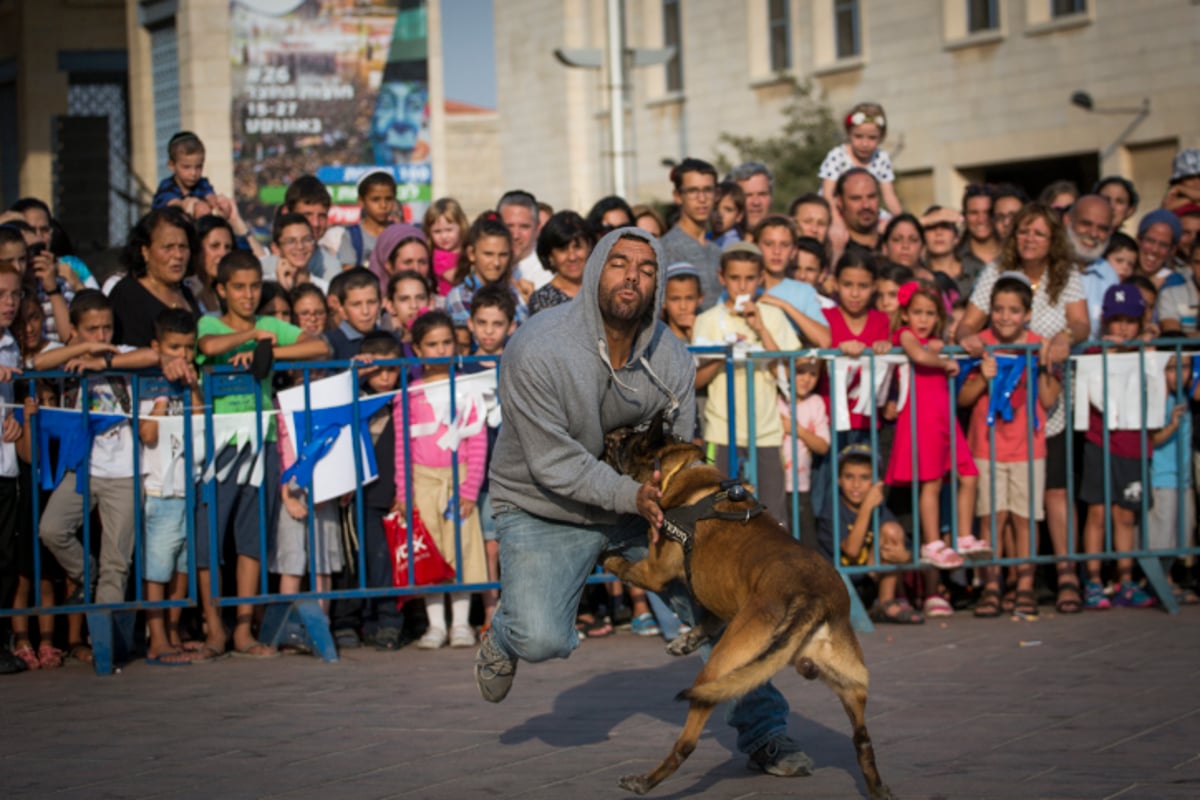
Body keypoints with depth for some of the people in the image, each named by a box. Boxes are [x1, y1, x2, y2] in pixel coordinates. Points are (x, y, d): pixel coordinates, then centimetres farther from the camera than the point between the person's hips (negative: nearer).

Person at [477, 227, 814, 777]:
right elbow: (554, 462, -25)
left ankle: (763, 731, 13)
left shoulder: (671, 359, -11)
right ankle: (504, 636, 18)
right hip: (544, 510, -4)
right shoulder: (537, 350, -26)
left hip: (642, 502, 4)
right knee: (544, 640, -22)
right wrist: (631, 495, -36)